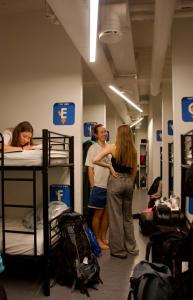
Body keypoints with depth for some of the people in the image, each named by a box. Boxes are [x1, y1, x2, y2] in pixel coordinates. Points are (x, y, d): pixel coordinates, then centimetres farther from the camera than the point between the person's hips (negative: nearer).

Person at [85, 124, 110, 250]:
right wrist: (93, 187, -11)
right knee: (98, 214, 5)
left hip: (110, 186, 6)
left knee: (107, 213, 13)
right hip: (99, 187, -6)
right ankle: (98, 240, 18)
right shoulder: (93, 148, -6)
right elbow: (90, 169, -8)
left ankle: (104, 237, 27)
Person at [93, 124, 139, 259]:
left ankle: (119, 250, 14)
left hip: (115, 182, -5)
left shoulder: (112, 147, -9)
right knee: (128, 216, 18)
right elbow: (134, 170, 9)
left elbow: (96, 160, -17)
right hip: (128, 182, 5)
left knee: (116, 217, 5)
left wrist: (109, 166, -6)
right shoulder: (133, 150, 3)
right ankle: (131, 247, 29)